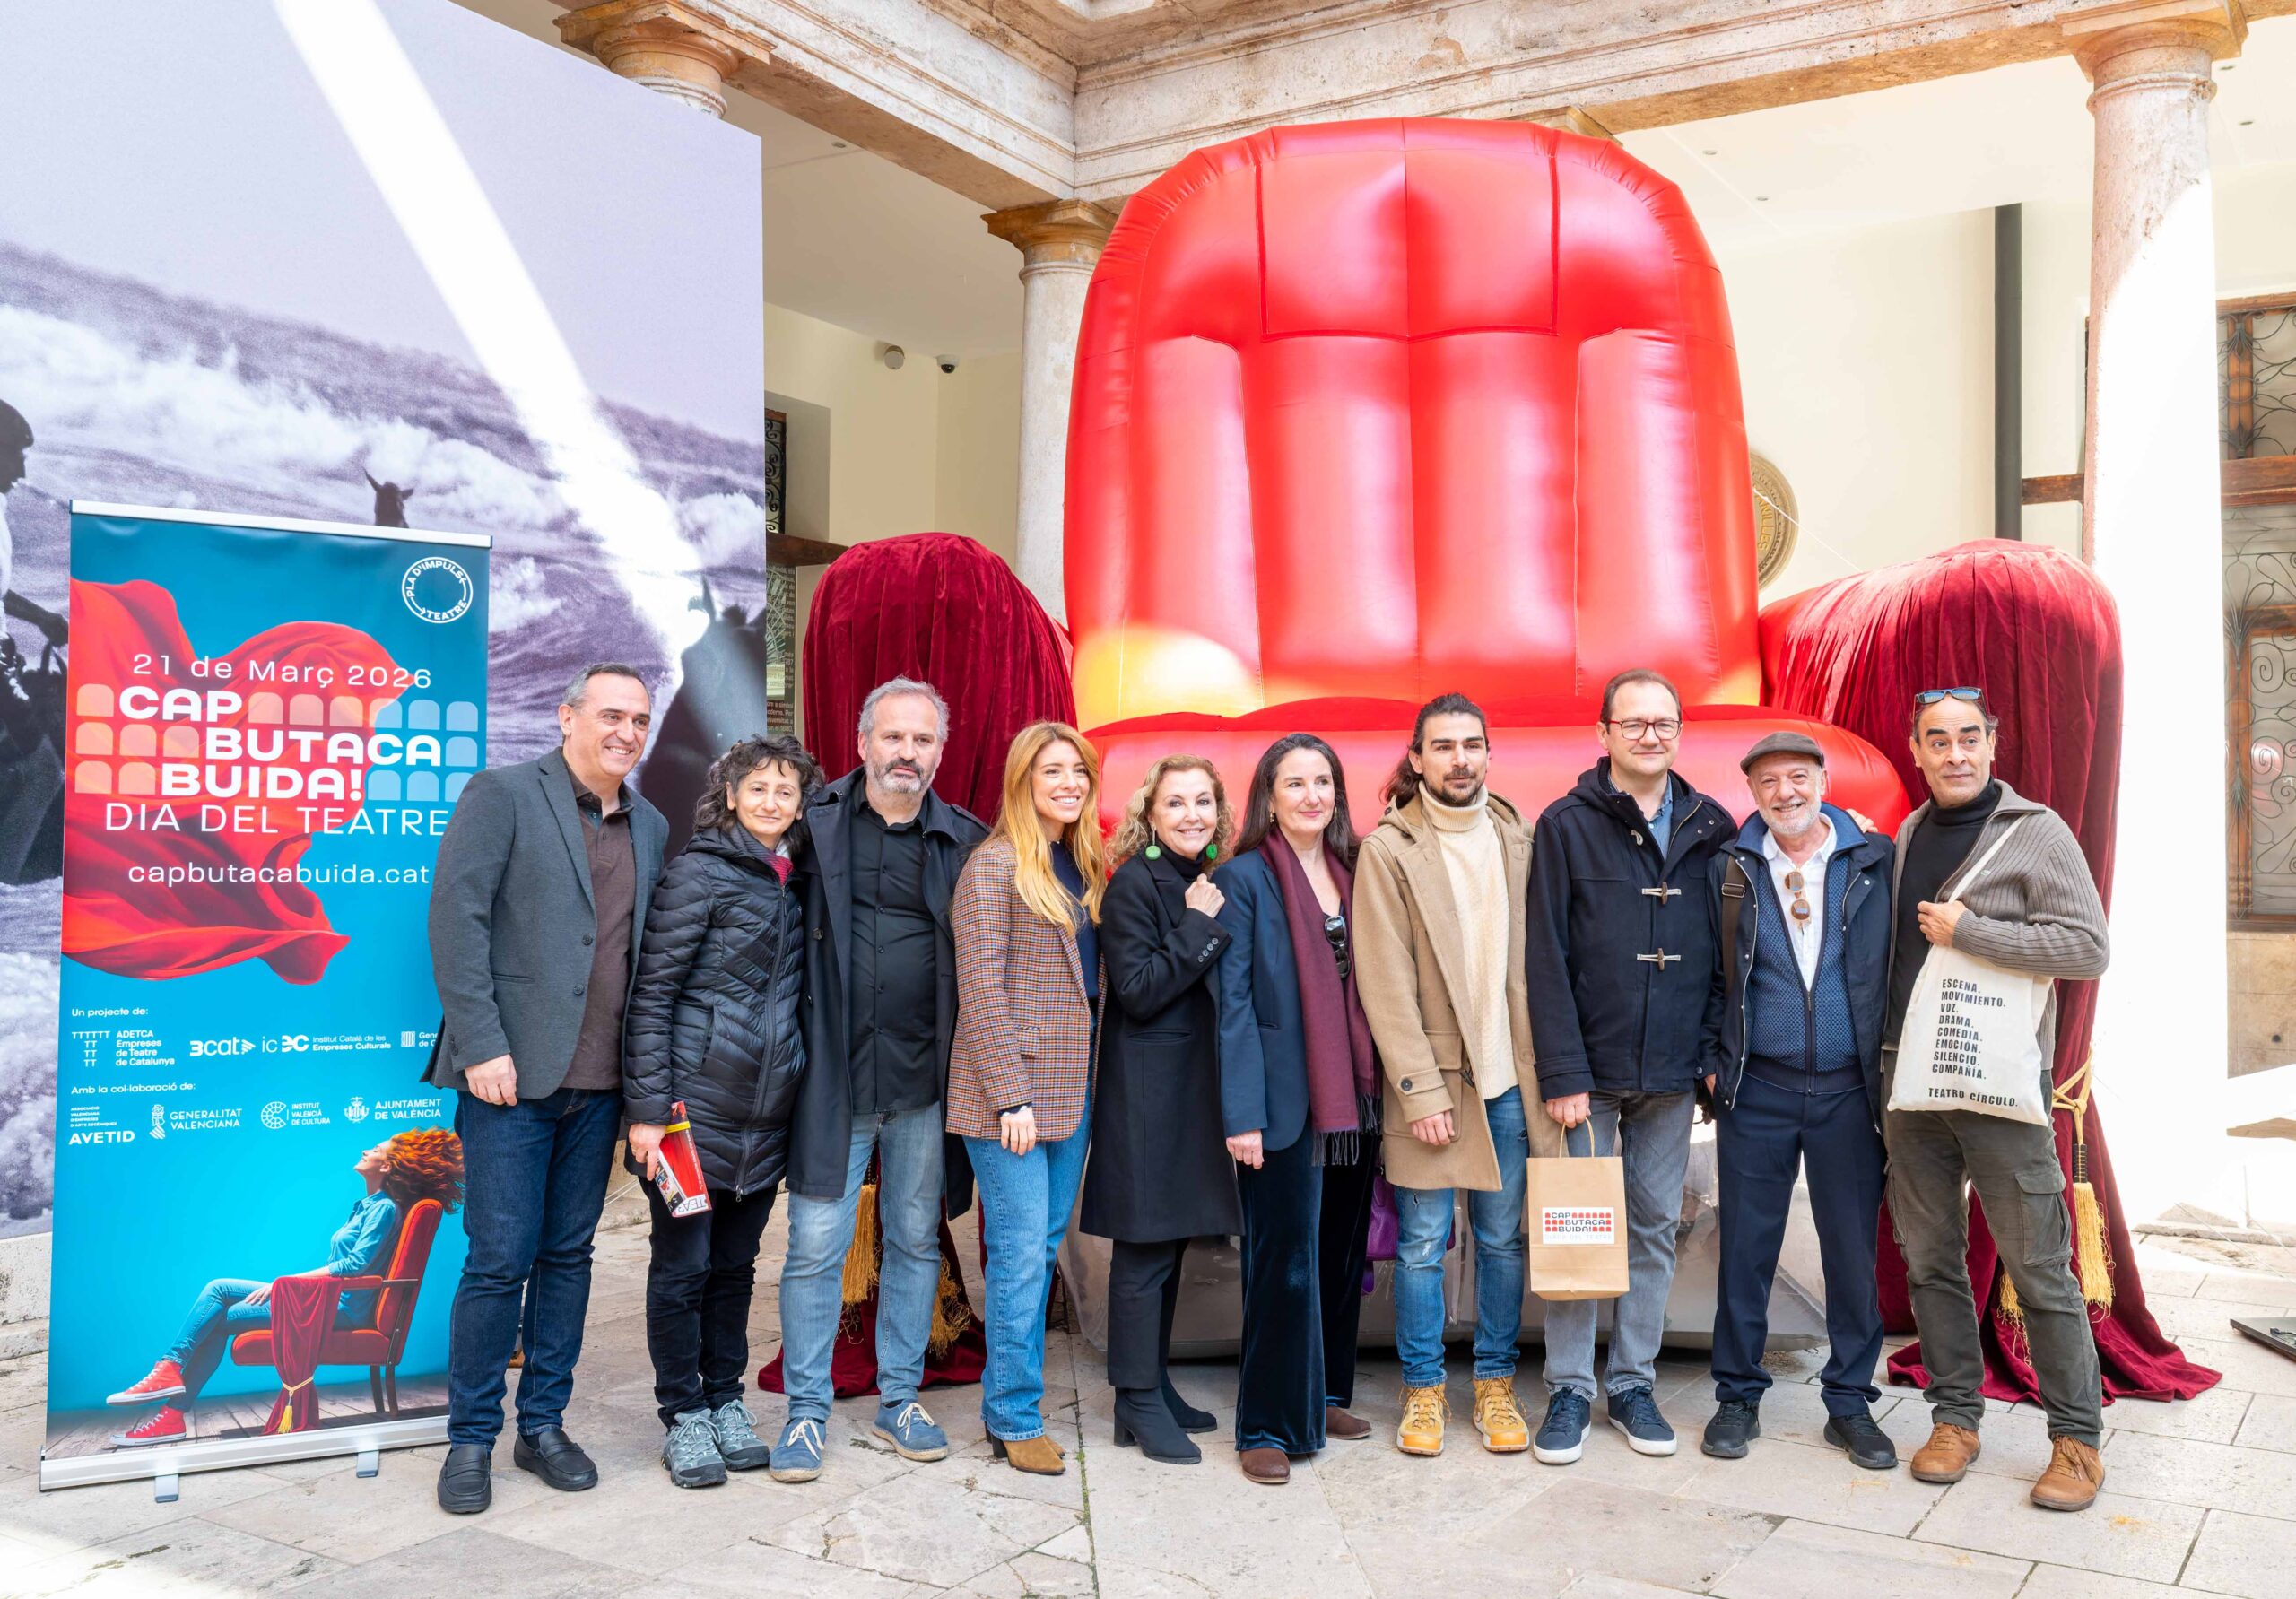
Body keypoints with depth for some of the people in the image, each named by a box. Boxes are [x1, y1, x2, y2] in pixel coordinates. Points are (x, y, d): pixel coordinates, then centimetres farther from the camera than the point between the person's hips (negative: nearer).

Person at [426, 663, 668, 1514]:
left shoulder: (650, 826, 13)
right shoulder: (502, 795, -4)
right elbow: (456, 918, -10)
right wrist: (482, 1046, -15)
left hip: (600, 1083, 5)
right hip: (513, 1074, -5)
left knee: (568, 1255, 12)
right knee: (500, 1259, -1)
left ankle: (543, 1425, 24)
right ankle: (471, 1439, 15)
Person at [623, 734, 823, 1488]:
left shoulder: (796, 883, 10)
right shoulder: (698, 872, -8)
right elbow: (651, 991, -10)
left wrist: (805, 1091, 11)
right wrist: (648, 1107, -15)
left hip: (764, 1115, 6)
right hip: (695, 1108, -5)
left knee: (736, 1263, 15)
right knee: (683, 1264, 4)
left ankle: (726, 1400, 28)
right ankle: (684, 1418, 17)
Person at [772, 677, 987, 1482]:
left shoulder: (964, 840, 3)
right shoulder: (816, 822, -1)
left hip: (926, 1080, 2)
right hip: (835, 1074, -2)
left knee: (916, 1241, 13)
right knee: (815, 1245, 2)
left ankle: (900, 1399, 28)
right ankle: (806, 1410, 18)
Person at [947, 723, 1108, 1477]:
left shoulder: (1085, 867, 14)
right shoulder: (994, 865, -8)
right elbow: (980, 989, -13)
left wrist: (1086, 1080, 9)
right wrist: (1009, 1096, -16)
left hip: (1072, 1088, 7)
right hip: (1012, 1088, -7)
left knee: (1043, 1248, 11)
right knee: (1020, 1253, -3)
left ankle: (1006, 1405, 22)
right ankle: (1016, 1419, 9)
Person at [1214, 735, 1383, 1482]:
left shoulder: (1353, 872, 10)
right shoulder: (1246, 879, -6)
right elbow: (1234, 1001, -9)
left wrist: (1381, 1087, 5)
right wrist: (1242, 1113, -15)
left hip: (1353, 1099, 6)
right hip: (1284, 1101, -6)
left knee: (1342, 1250, 14)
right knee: (1283, 1262, -1)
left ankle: (1325, 1394, 30)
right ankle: (1268, 1426, 10)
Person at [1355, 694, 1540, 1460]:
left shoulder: (1520, 838, 6)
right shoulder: (1388, 849, -6)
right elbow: (1386, 982, -9)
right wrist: (1421, 1089, -13)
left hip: (1508, 1074, 3)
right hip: (1427, 1078, -3)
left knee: (1503, 1241, 11)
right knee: (1422, 1245, 5)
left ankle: (1496, 1386, 25)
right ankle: (1422, 1390, 21)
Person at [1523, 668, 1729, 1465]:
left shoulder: (1711, 828, 6)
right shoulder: (1566, 824, -4)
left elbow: (1727, 952, 9)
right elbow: (1547, 958, -8)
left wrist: (1715, 1050, 0)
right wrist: (1562, 1073, -13)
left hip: (1672, 1071, 3)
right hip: (1591, 1067, -3)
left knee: (1655, 1229, 11)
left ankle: (1633, 1384, 24)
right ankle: (1570, 1389, 15)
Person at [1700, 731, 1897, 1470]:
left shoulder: (1875, 861, 1)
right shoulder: (1729, 868, 2)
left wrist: (1890, 1064, -1)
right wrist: (1713, 1060, 2)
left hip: (1850, 1088, 0)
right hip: (1757, 1086, 0)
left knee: (1854, 1248, 7)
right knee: (1745, 1244, 6)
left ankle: (1850, 1401, 21)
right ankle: (1738, 1395, 19)